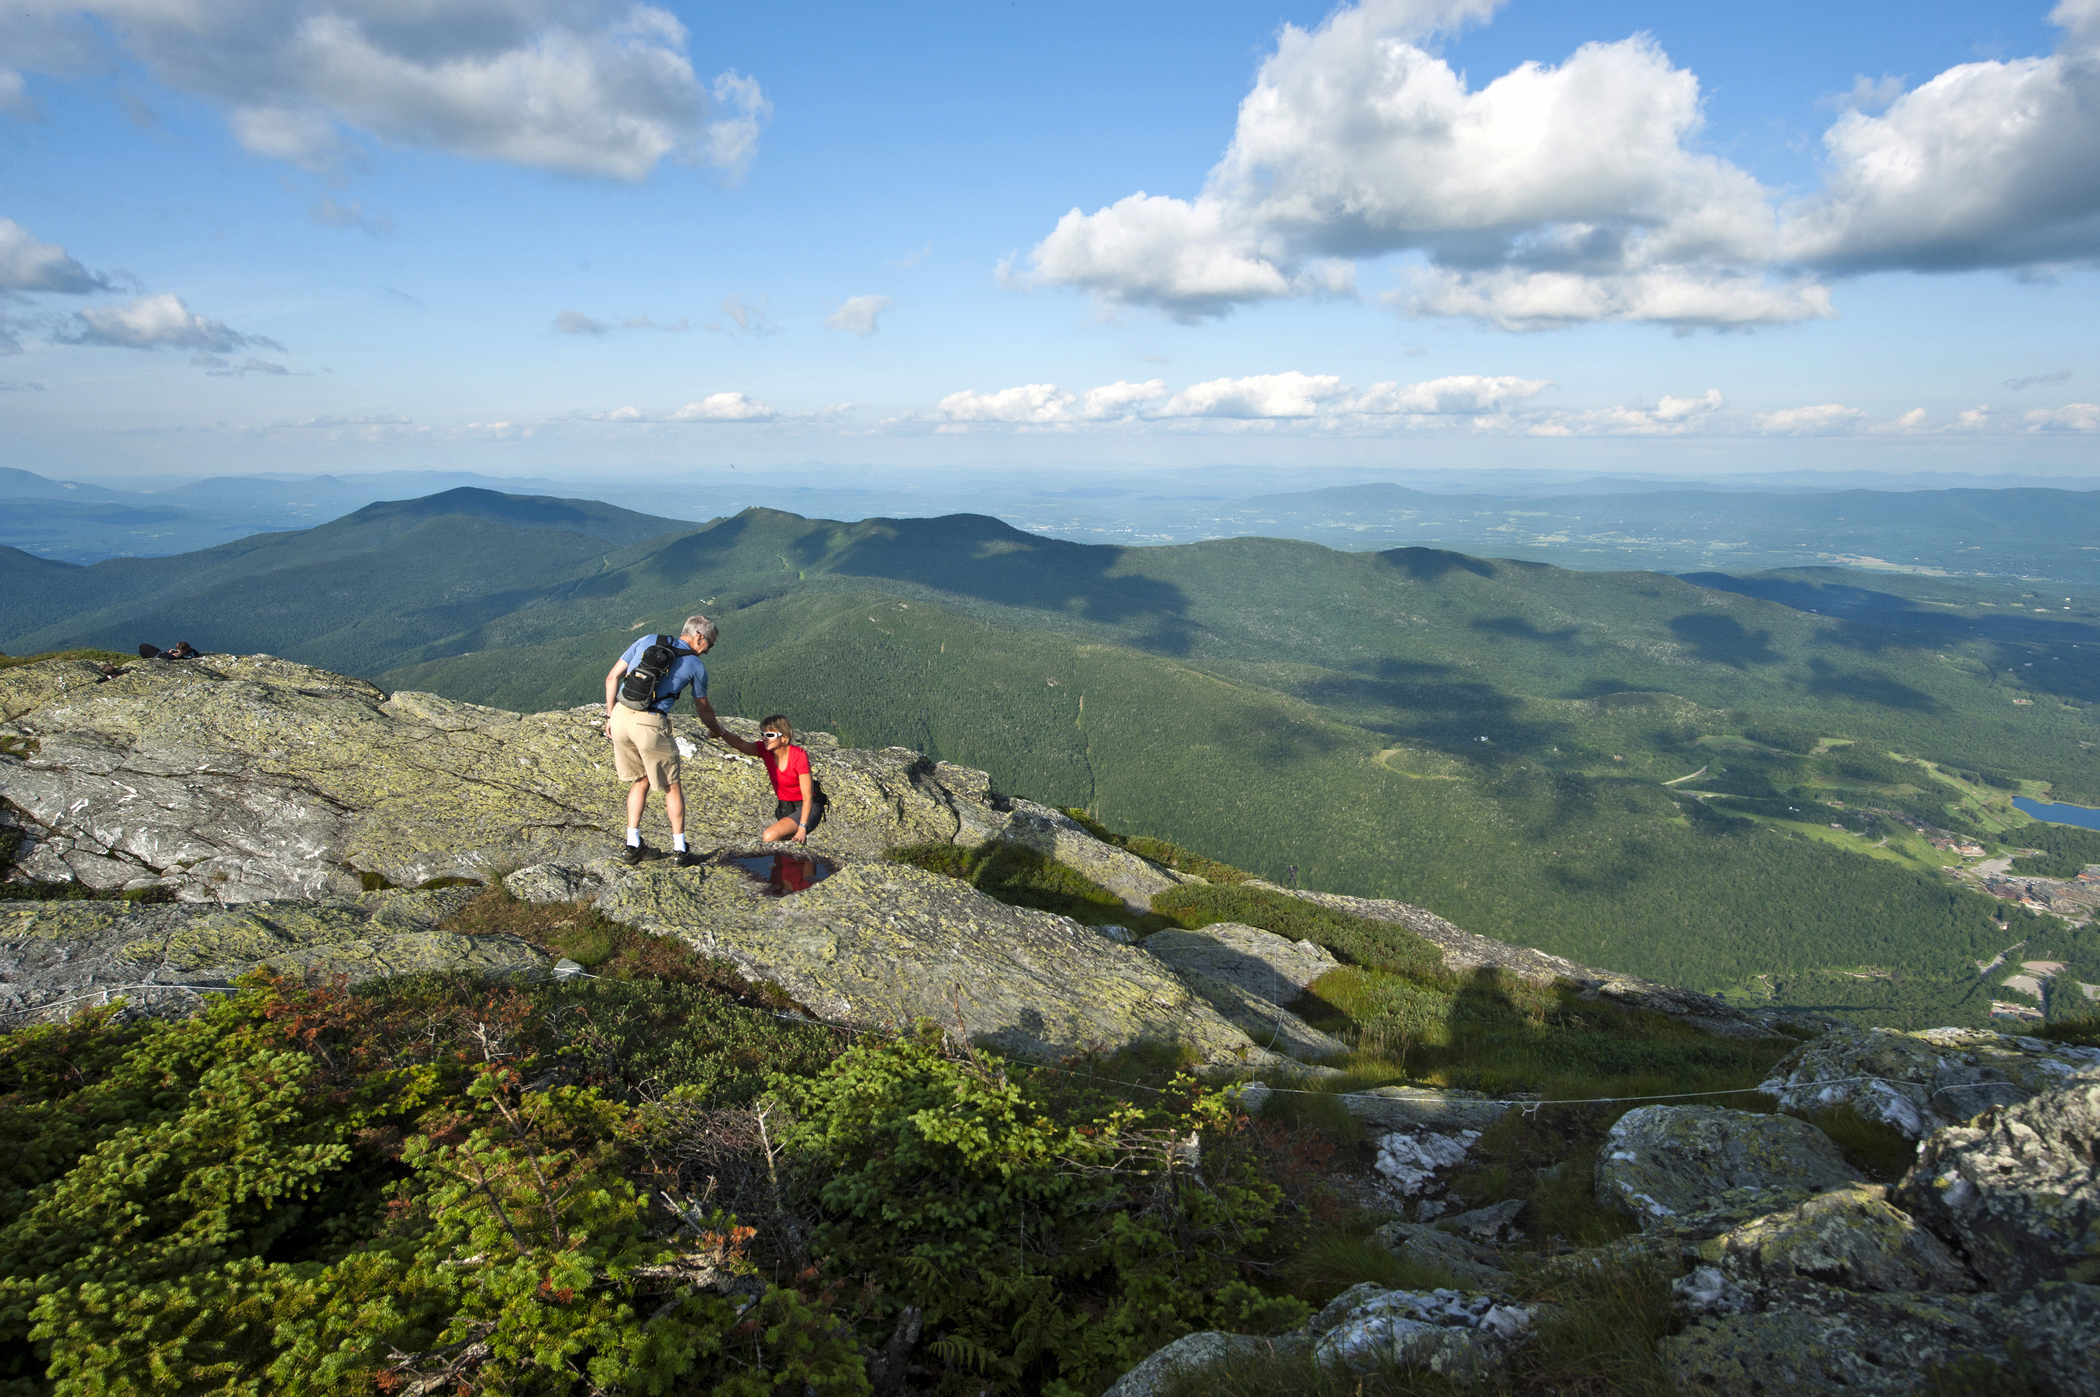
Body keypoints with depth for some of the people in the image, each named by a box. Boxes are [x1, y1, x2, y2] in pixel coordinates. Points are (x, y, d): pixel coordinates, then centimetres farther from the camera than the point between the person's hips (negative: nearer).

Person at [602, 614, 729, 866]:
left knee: (640, 781, 22)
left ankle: (632, 845, 20)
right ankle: (679, 850, 16)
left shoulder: (647, 642, 16)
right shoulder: (696, 666, 6)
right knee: (671, 786, 13)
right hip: (650, 724, -5)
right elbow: (703, 707, 19)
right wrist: (717, 729, 39)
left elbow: (612, 677, 12)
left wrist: (610, 716, 17)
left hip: (621, 715, 5)